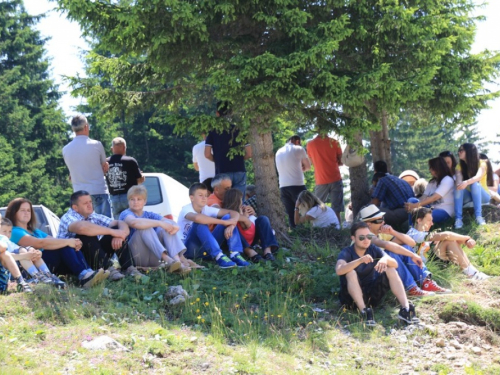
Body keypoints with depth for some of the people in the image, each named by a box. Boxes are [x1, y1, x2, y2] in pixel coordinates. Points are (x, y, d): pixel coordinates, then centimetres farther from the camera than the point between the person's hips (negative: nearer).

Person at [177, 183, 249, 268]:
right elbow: (197, 218, -39)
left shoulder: (207, 209, 3)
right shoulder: (186, 209, -14)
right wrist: (224, 222, -35)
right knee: (200, 223, -32)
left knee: (228, 217, -7)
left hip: (204, 249, 6)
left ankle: (235, 254, -24)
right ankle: (218, 256, -40)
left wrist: (231, 225, -26)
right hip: (189, 249, -6)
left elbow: (234, 213, -3)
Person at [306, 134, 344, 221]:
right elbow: (341, 161, 4)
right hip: (335, 179, -1)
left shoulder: (310, 144, 1)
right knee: (336, 209, -1)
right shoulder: (333, 142, -3)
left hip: (321, 181, 1)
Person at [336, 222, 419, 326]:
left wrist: (385, 259, -33)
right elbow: (339, 270, -33)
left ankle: (405, 309, -28)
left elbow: (395, 264, -10)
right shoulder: (347, 253, -11)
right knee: (351, 273, -31)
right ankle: (364, 311, -43)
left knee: (390, 269, -14)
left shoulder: (374, 250, 1)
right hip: (352, 297, -4)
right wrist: (360, 260, -44)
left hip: (371, 294, 4)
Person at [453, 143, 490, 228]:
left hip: (482, 196, -3)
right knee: (459, 188, -29)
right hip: (468, 197, 3)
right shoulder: (459, 166, 1)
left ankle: (478, 216, -40)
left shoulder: (481, 163, -10)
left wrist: (467, 182, -52)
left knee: (475, 184, -33)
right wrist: (459, 185, -42)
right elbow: (459, 182, -17)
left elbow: (478, 177, -31)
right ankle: (458, 219, -38)